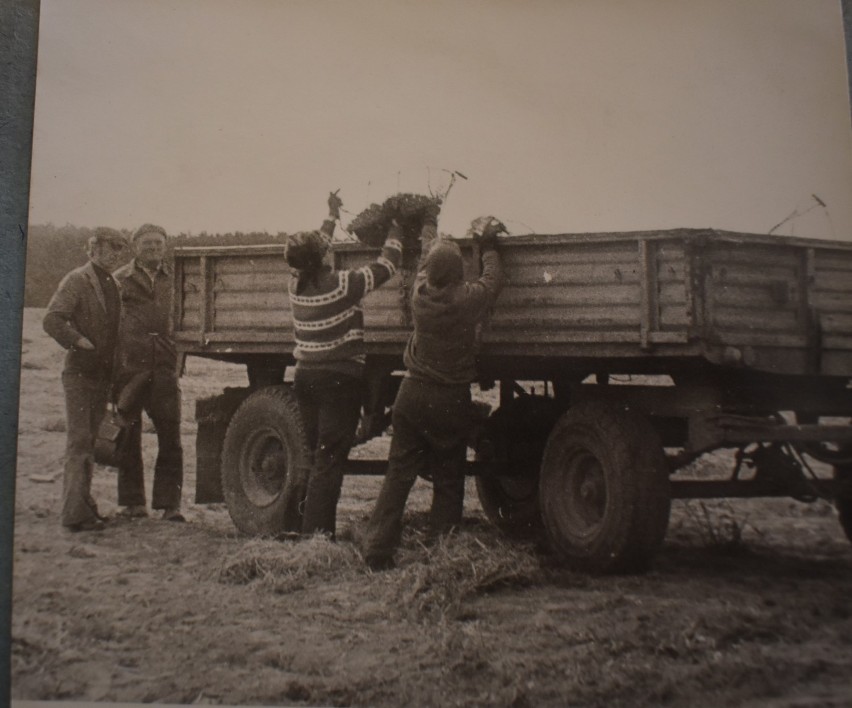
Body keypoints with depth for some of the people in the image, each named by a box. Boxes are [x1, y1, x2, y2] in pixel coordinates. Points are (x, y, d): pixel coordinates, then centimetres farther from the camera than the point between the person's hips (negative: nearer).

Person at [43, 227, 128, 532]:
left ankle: (81, 504, 22)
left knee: (90, 441, 13)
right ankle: (76, 513, -7)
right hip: (79, 373, -7)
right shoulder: (76, 280, -8)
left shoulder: (112, 284, 15)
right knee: (79, 441, -9)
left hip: (103, 374, 8)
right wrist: (81, 343, -20)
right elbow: (52, 320, -18)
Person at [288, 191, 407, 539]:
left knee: (319, 455, 16)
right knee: (329, 460, -5)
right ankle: (315, 533, -8)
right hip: (339, 378, -7)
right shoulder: (341, 285, -14)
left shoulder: (296, 286, 3)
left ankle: (317, 530, 20)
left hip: (306, 376, 7)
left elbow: (315, 250, 23)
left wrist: (333, 216, 34)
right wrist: (395, 233, 12)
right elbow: (386, 265, -4)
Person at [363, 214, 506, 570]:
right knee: (448, 481, 8)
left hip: (413, 394, 3)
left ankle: (378, 550, 7)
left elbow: (428, 252, 16)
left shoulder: (420, 292, -5)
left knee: (398, 474, 9)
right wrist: (487, 244, 22)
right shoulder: (467, 299, -15)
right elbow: (493, 278, 7)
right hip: (451, 401, -3)